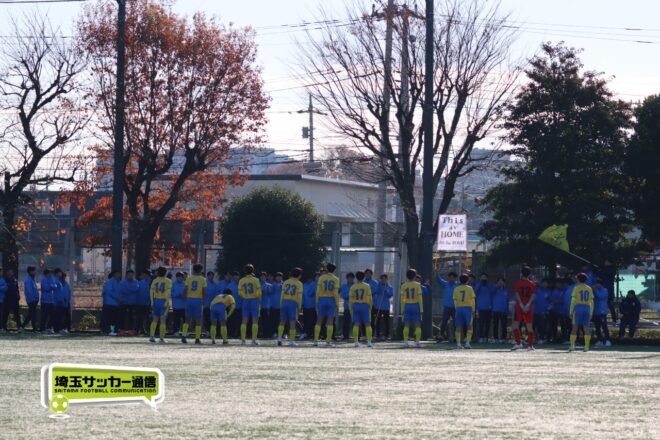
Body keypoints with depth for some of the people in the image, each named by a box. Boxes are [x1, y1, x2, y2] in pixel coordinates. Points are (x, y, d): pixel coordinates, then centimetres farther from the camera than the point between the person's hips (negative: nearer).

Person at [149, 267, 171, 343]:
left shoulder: (155, 281, 9)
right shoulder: (168, 281, -2)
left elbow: (151, 292, 2)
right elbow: (168, 293, -12)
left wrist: (152, 302, 1)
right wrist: (167, 302, -14)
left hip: (156, 300, 3)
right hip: (164, 300, -3)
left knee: (155, 319, 12)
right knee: (163, 320, -2)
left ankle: (151, 336, 4)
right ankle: (162, 338, -6)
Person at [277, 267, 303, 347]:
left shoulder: (286, 282, 10)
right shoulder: (299, 284, 0)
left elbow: (282, 294, 7)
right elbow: (300, 296, -4)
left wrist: (281, 305, 9)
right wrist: (299, 307, 2)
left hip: (285, 302, 3)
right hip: (293, 303, -3)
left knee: (282, 321, 12)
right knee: (292, 323, 1)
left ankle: (279, 338, 0)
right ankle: (292, 341, 0)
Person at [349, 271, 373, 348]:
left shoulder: (353, 287, 4)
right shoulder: (367, 286, 0)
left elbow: (351, 299, 4)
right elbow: (370, 298, -2)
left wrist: (351, 310, 10)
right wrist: (370, 307, 8)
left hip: (355, 305, 1)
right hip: (365, 305, -1)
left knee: (356, 324, 4)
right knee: (368, 324, 3)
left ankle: (356, 341, -1)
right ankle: (369, 341, -4)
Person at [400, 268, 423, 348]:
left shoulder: (403, 286, 4)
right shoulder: (417, 285, -2)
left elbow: (402, 298, 2)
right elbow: (419, 297, -6)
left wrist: (402, 309, 7)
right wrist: (421, 309, -3)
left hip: (407, 306, 2)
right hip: (416, 305, -2)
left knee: (406, 325, 4)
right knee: (417, 325, 3)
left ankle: (405, 341, -3)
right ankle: (417, 341, -5)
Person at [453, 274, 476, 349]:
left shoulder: (456, 289, 6)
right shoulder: (470, 288, 0)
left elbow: (455, 300, 5)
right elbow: (473, 300, -1)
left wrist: (456, 309, 11)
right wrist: (473, 310, 3)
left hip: (459, 307, 2)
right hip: (468, 307, -2)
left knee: (459, 326, 3)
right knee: (469, 326, 3)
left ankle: (458, 343, -2)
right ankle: (467, 342, -8)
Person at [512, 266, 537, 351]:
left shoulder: (517, 283, 0)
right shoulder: (532, 284, 4)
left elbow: (517, 294, -10)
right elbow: (533, 295, -6)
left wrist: (521, 305, -14)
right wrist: (527, 305, -13)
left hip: (519, 306, -2)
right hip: (529, 308, 2)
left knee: (516, 324, 7)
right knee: (529, 326, 5)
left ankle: (518, 343, -4)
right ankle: (530, 345, 3)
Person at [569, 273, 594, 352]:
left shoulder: (576, 288, 1)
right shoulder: (589, 289, 11)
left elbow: (573, 301, -4)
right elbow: (592, 302, 10)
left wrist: (571, 312, -1)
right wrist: (591, 313, 15)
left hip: (578, 308, -3)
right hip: (587, 308, 3)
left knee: (575, 327, -1)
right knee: (586, 327, 4)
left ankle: (572, 345, -7)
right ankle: (586, 346, -1)